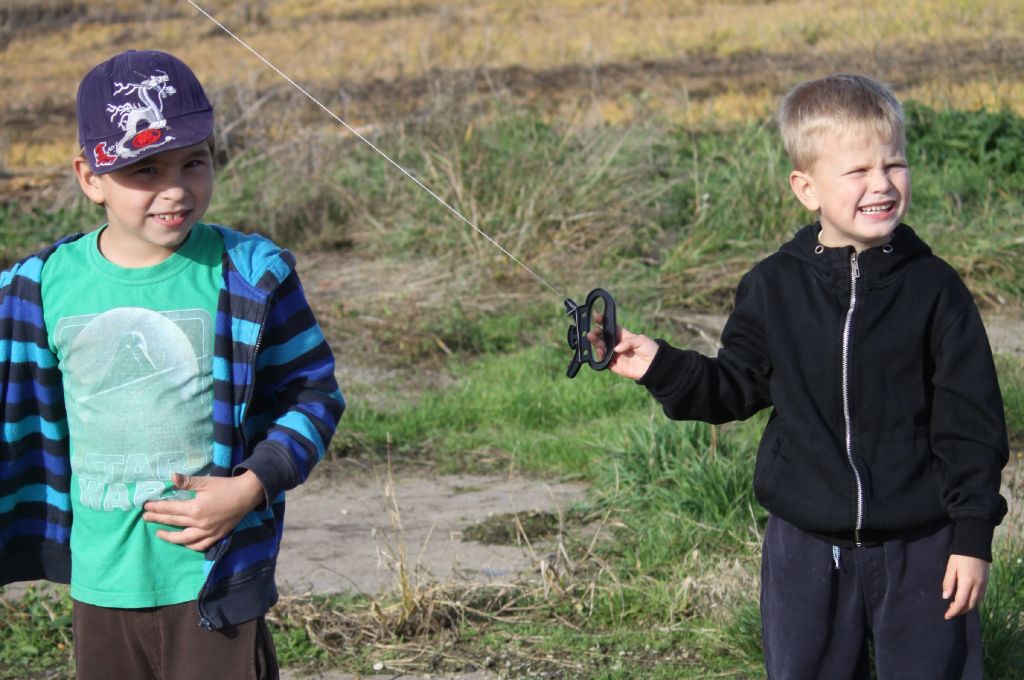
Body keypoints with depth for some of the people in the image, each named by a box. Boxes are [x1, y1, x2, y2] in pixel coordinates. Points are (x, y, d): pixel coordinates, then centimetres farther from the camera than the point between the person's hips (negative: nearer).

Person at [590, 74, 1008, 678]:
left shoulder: (933, 288, -7)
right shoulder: (773, 288, -2)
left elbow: (971, 419, -5)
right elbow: (739, 388, 10)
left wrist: (972, 536, -7)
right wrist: (662, 367, -6)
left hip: (918, 548, -2)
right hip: (807, 547, 2)